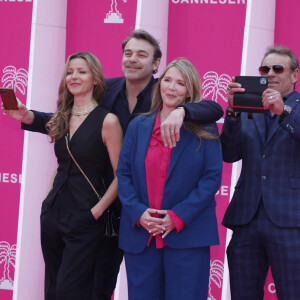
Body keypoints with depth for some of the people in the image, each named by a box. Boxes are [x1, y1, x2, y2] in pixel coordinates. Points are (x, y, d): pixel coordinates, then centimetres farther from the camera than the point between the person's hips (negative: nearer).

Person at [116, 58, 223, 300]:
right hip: (140, 235, 3)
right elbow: (123, 174, 8)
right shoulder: (138, 126, 10)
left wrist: (178, 216, -12)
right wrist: (138, 213, -8)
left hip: (187, 235, -3)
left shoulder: (204, 130, 2)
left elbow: (212, 177, -3)